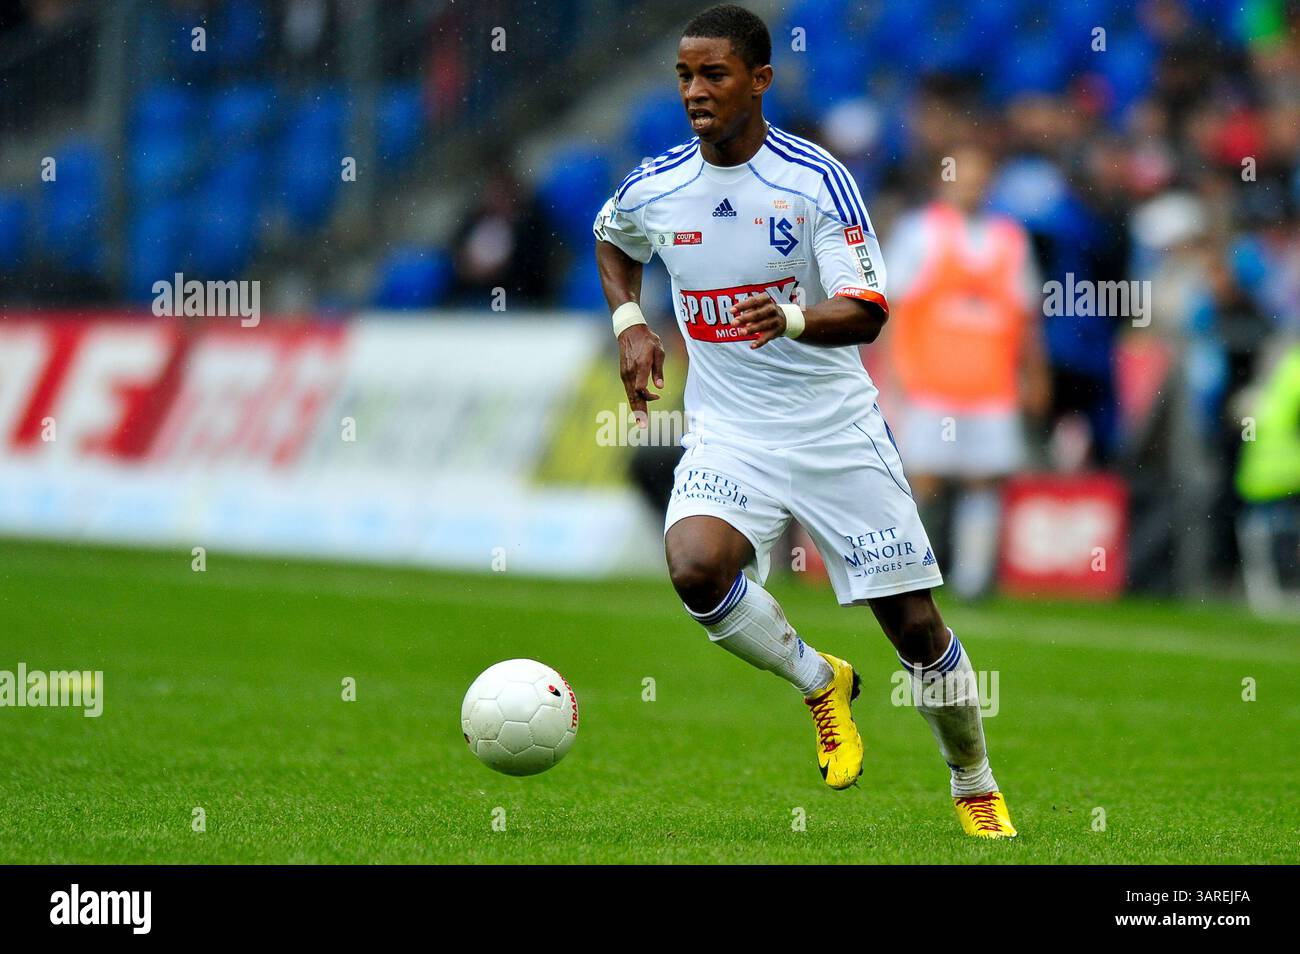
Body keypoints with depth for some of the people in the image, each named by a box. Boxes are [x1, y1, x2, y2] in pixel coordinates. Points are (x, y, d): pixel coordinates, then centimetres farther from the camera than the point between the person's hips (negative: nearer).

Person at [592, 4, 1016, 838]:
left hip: (836, 427, -2)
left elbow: (866, 314, -19)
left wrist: (791, 319, -38)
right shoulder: (653, 190, -1)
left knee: (915, 624, 1)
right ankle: (820, 683, 0)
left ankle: (977, 790, 26)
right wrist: (629, 323, 7)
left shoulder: (817, 180, -13)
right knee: (696, 569, -28)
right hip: (729, 433, 2)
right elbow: (612, 241, 24)